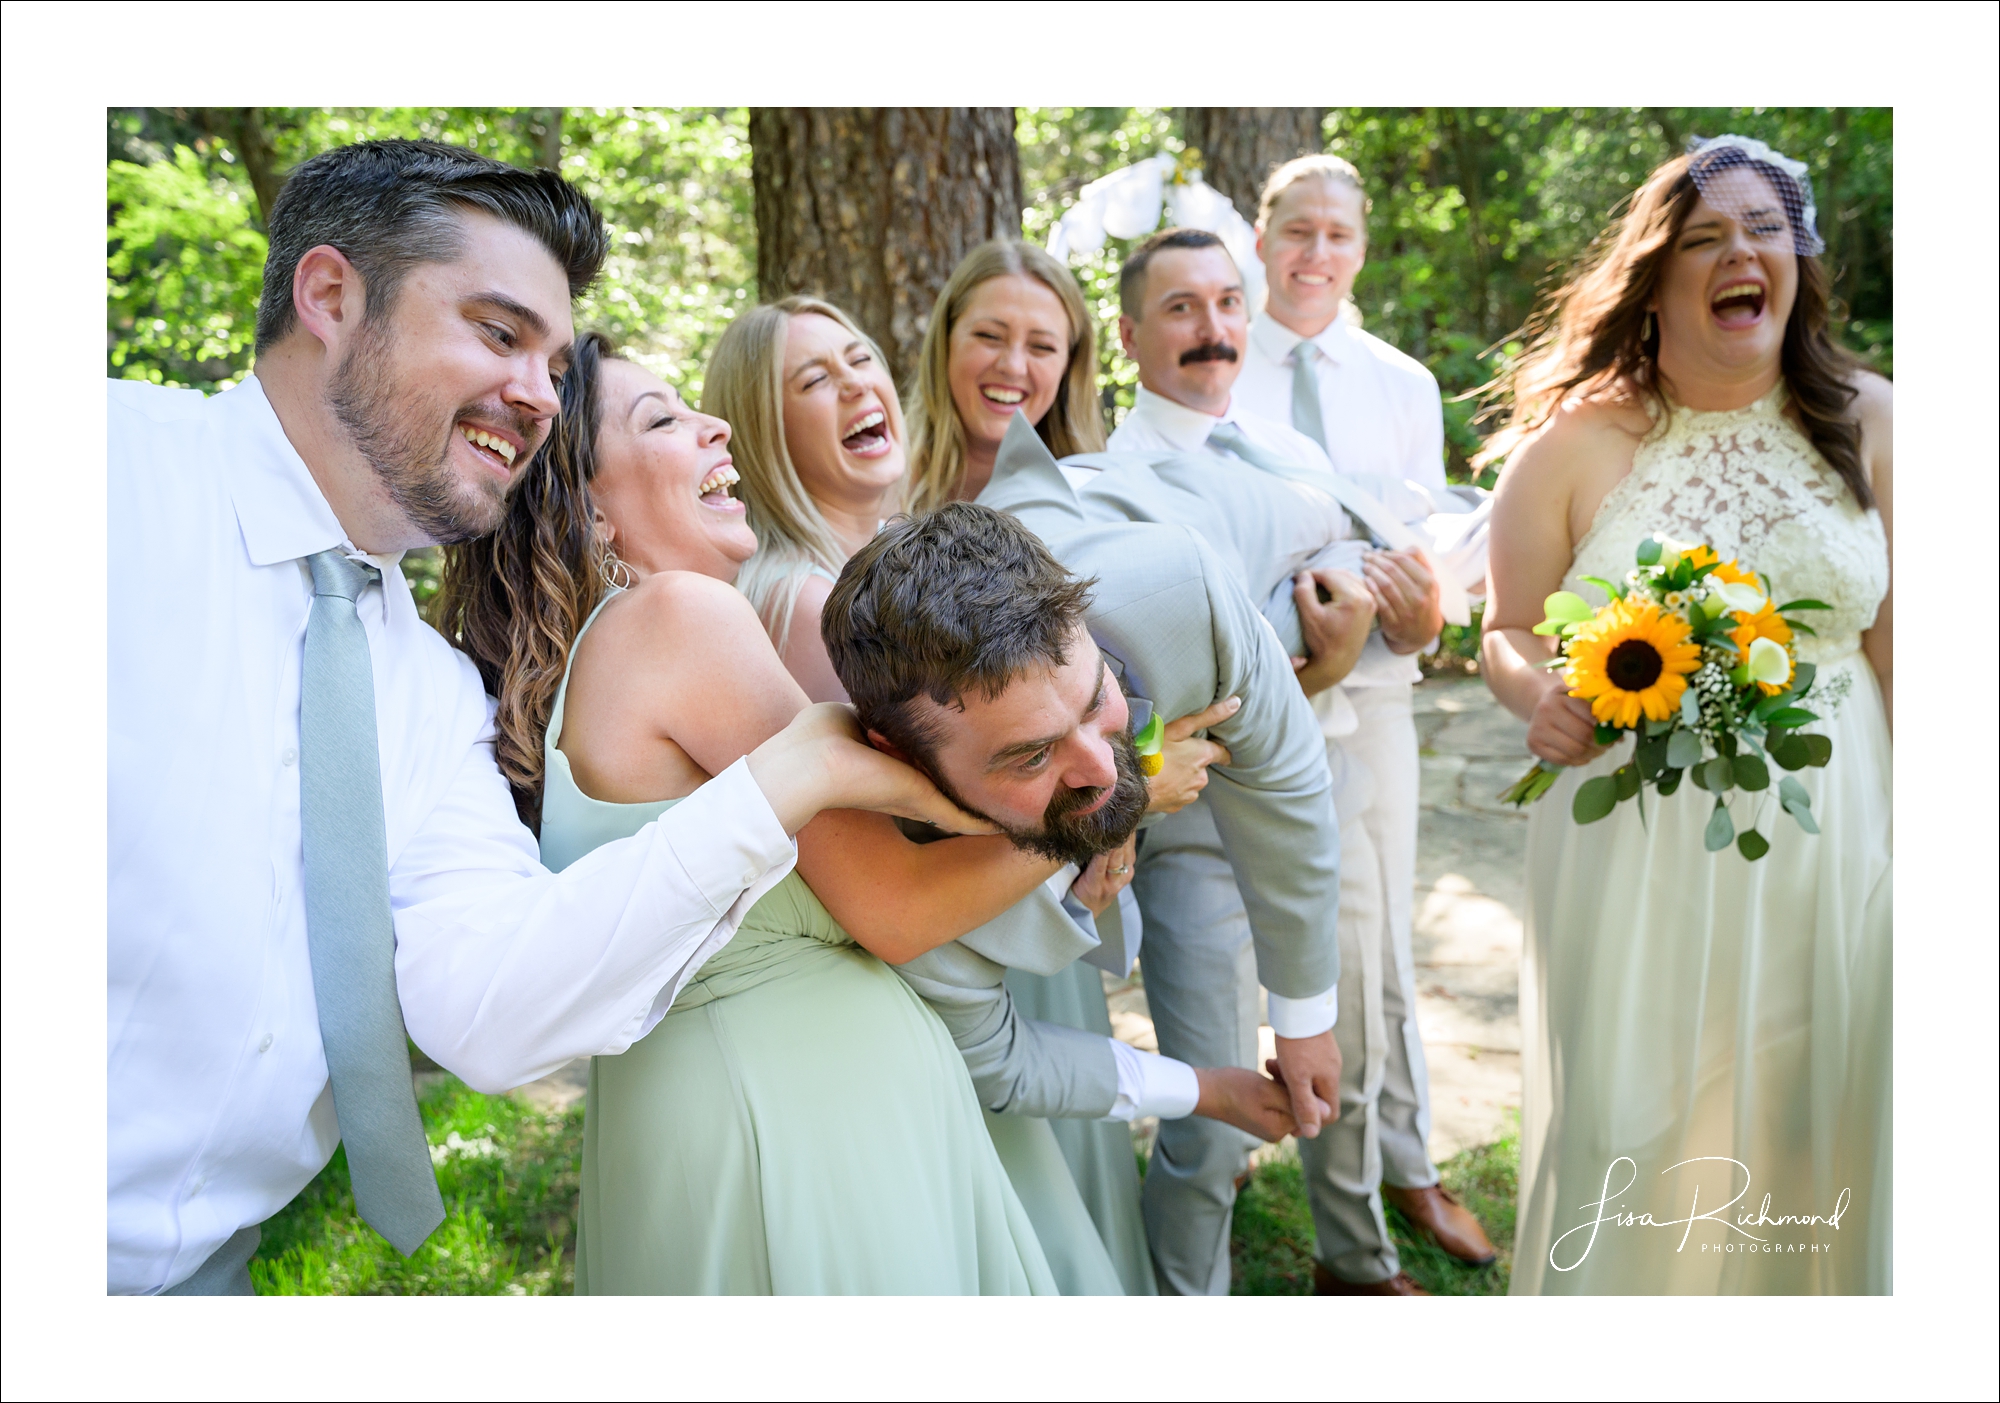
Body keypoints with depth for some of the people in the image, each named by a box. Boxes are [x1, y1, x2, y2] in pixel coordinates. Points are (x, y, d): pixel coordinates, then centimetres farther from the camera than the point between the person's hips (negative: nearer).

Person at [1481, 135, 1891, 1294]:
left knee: (1809, 1127, 13)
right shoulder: (1574, 440, -3)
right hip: (1634, 848, -1)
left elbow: (1895, 646, 3)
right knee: (1627, 1135, 6)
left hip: (1830, 841, 2)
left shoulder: (1866, 424, 2)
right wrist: (1542, 694, -19)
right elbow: (1509, 633, 3)